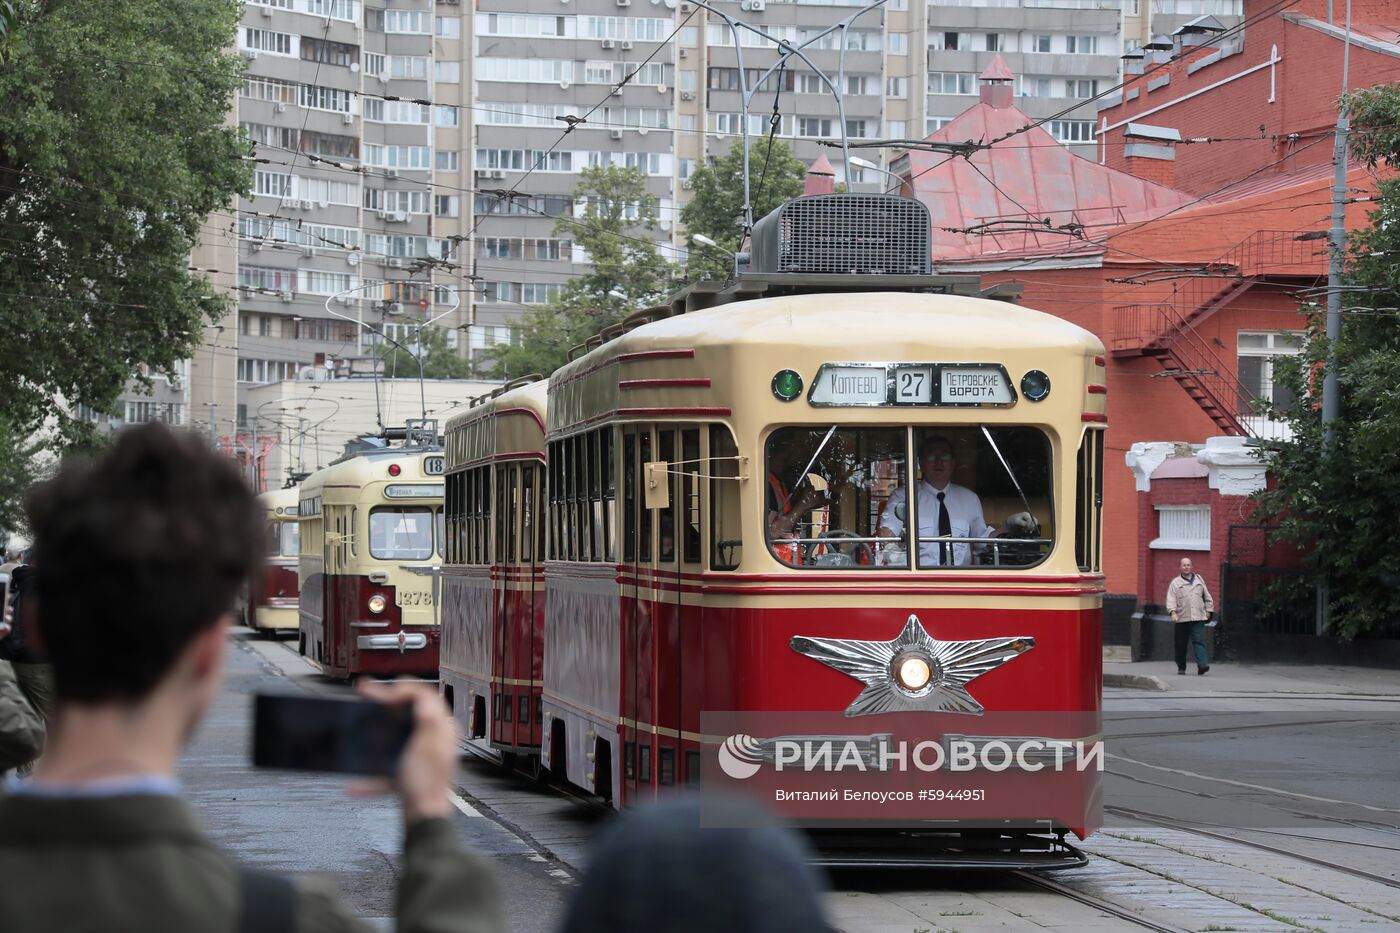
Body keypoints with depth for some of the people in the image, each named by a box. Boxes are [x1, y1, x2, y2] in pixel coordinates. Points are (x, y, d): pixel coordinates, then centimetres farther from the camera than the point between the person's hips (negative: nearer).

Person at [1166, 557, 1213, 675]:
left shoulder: (1199, 580, 16)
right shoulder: (1176, 582, 6)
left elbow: (1207, 596, 22)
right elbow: (1171, 599, -4)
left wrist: (1208, 610, 16)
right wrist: (1173, 612, -18)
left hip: (1198, 617, 1)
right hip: (1181, 619, -1)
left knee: (1199, 641, -12)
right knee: (1181, 645, 5)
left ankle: (1202, 665, -23)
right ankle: (1181, 667, 18)